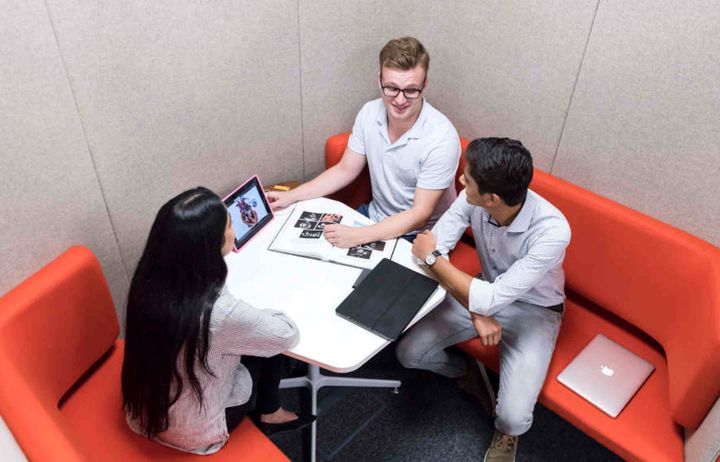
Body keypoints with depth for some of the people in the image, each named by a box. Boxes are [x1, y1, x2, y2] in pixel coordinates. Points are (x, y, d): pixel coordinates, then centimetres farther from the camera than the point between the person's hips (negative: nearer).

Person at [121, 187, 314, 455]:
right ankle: (267, 415, 38)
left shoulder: (149, 281, -18)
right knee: (268, 343, 12)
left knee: (262, 336, 16)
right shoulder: (219, 312, -36)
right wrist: (257, 316, 0)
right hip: (193, 436, -5)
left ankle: (266, 412, 39)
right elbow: (287, 335, -18)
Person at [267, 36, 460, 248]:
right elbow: (345, 171, 4)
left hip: (419, 234, -5)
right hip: (375, 215, 5)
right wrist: (292, 196, -3)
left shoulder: (441, 139, -26)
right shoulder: (369, 113, -8)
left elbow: (420, 215, -23)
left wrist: (358, 236, -33)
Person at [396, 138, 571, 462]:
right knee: (408, 353, -8)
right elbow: (435, 247, -15)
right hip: (485, 293, 4)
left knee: (513, 417, -20)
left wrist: (431, 257, -26)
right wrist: (476, 313, -25)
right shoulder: (472, 199, -22)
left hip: (534, 311, -4)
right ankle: (464, 371, 25)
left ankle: (506, 433, 20)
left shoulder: (552, 231, -36)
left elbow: (490, 300, -35)